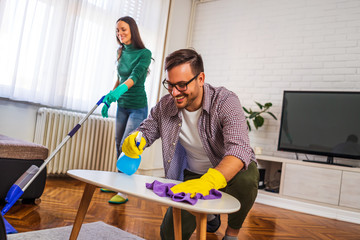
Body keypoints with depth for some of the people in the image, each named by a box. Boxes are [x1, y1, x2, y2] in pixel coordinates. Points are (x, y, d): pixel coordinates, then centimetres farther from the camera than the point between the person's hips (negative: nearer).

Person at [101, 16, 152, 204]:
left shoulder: (144, 53, -12)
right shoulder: (121, 52, 8)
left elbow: (135, 76, -28)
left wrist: (119, 90, -45)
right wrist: (108, 100, 14)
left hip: (138, 106, -7)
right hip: (122, 105, 7)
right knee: (119, 145, 12)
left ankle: (124, 192, -3)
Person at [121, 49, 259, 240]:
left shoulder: (225, 102, -27)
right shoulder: (165, 106, -13)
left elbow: (240, 149, -40)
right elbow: (147, 130, 1)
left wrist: (208, 181, -58)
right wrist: (134, 140, -26)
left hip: (228, 171, -3)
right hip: (193, 174, 4)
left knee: (245, 179, -39)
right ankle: (209, 215, 31)